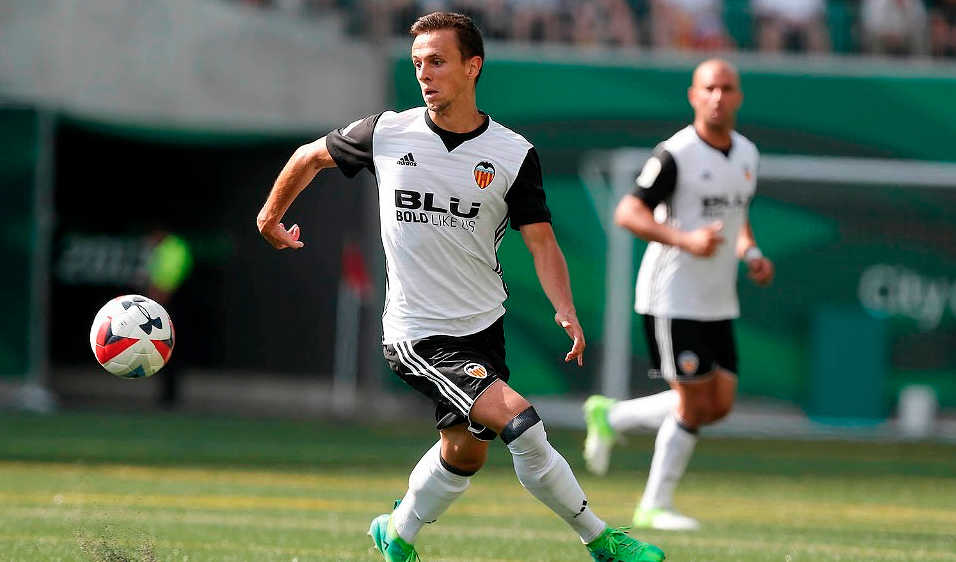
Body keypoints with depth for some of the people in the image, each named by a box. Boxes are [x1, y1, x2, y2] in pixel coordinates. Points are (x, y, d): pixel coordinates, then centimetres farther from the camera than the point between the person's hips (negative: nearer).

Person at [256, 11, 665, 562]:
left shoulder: (515, 154, -5)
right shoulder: (387, 133, -6)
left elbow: (542, 243, -5)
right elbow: (312, 156, 11)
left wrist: (566, 310, -21)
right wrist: (272, 216, 22)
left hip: (484, 327, 4)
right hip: (419, 337, -4)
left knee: (465, 452, 14)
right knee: (519, 420, -19)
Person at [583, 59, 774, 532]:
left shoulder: (747, 153, 9)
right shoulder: (676, 154, -14)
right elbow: (628, 213, -16)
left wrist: (751, 252, 5)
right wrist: (685, 240, -27)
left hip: (719, 302, 8)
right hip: (673, 296, -8)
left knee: (720, 404, 5)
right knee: (694, 403, -7)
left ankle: (610, 417, 22)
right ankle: (655, 506, 7)